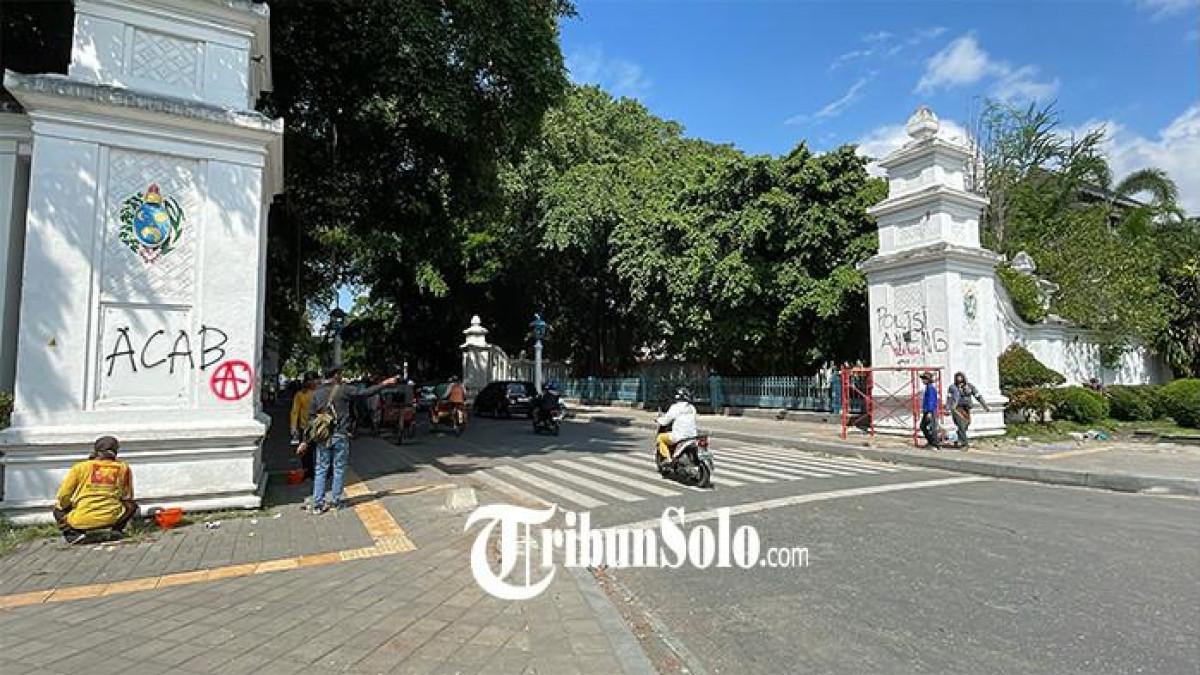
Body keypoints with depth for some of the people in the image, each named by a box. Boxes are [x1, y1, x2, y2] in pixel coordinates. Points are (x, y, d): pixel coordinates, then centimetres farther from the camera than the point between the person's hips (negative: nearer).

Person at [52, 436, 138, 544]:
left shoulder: (80, 467, 4)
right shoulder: (123, 468, 6)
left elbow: (63, 497, 7)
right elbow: (127, 497, 17)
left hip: (81, 520, 0)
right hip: (111, 519, 1)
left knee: (58, 509, 31)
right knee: (132, 505, 31)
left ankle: (73, 534, 7)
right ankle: (116, 530, 8)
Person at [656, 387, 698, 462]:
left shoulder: (675, 407, -10)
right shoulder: (692, 408, 9)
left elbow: (666, 419, -6)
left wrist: (659, 420, 16)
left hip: (679, 436, -7)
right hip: (692, 436, 7)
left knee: (660, 438, 14)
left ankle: (667, 458, 4)